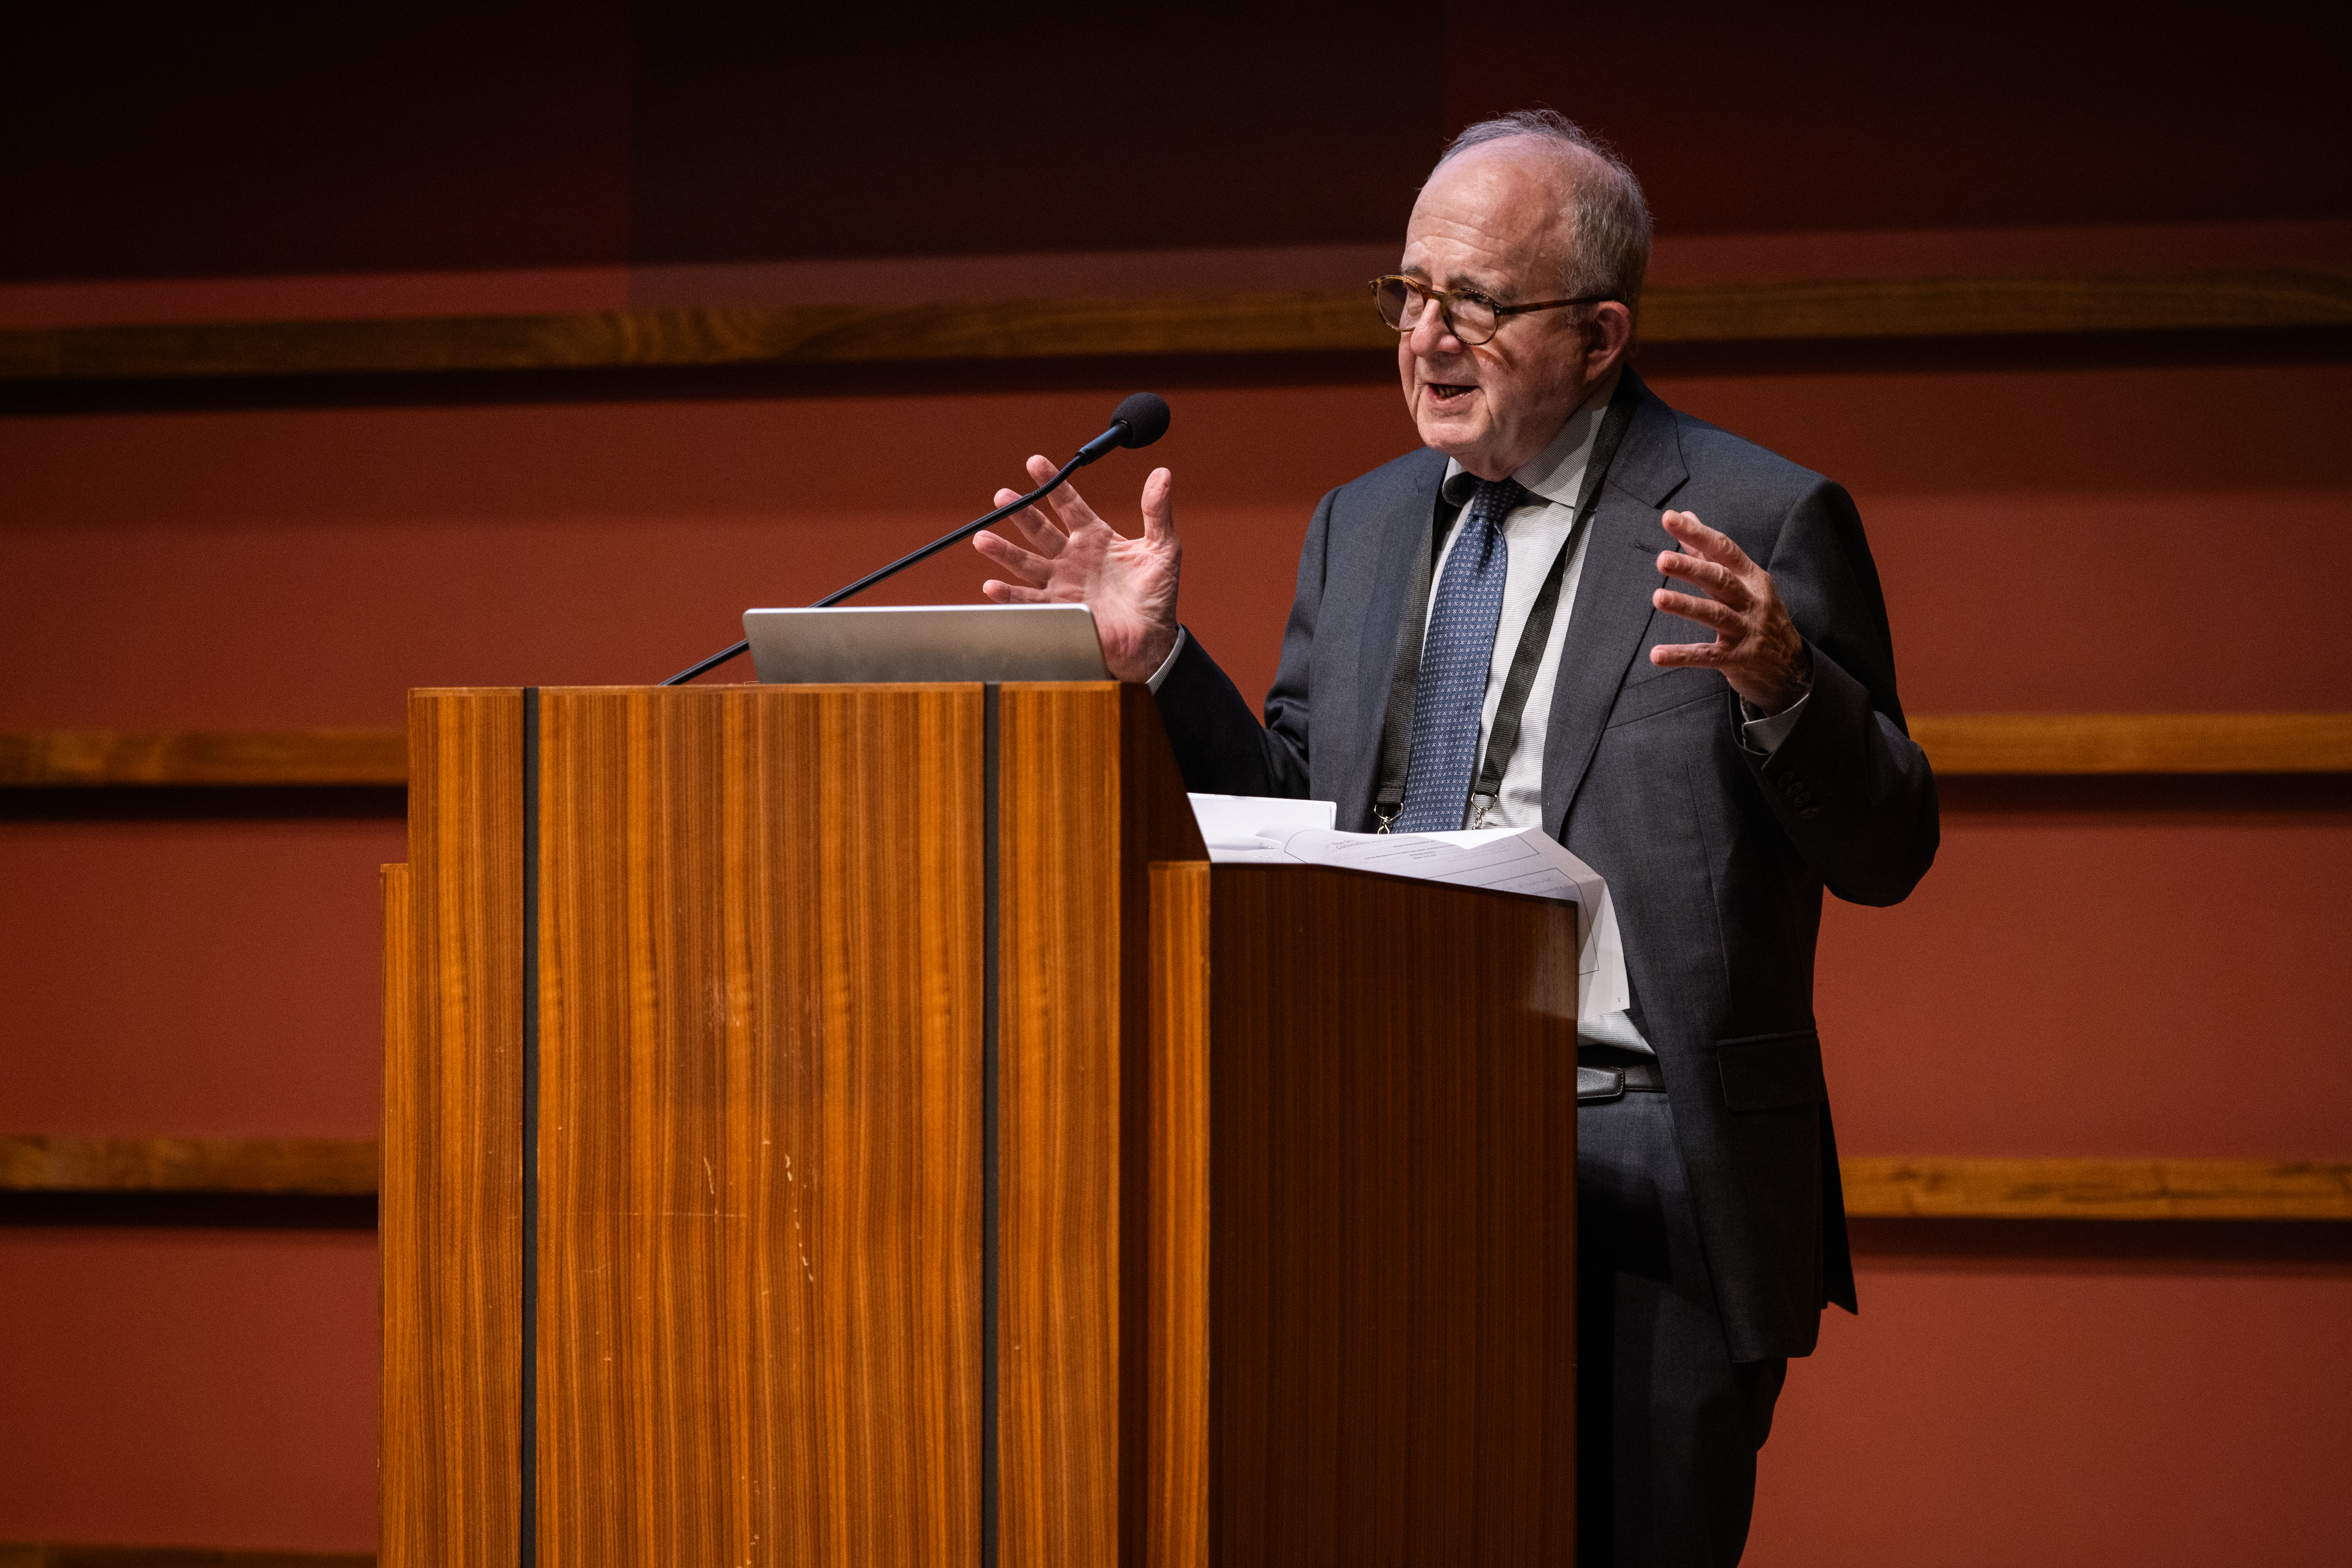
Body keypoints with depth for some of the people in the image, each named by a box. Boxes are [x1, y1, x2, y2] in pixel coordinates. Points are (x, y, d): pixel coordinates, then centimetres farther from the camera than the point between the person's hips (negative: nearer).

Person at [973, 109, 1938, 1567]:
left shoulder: (1761, 521, -3)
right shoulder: (1361, 526, 16)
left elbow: (1887, 852, -6)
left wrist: (1779, 685, -24)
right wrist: (1155, 654, 5)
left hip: (1652, 1187, -5)